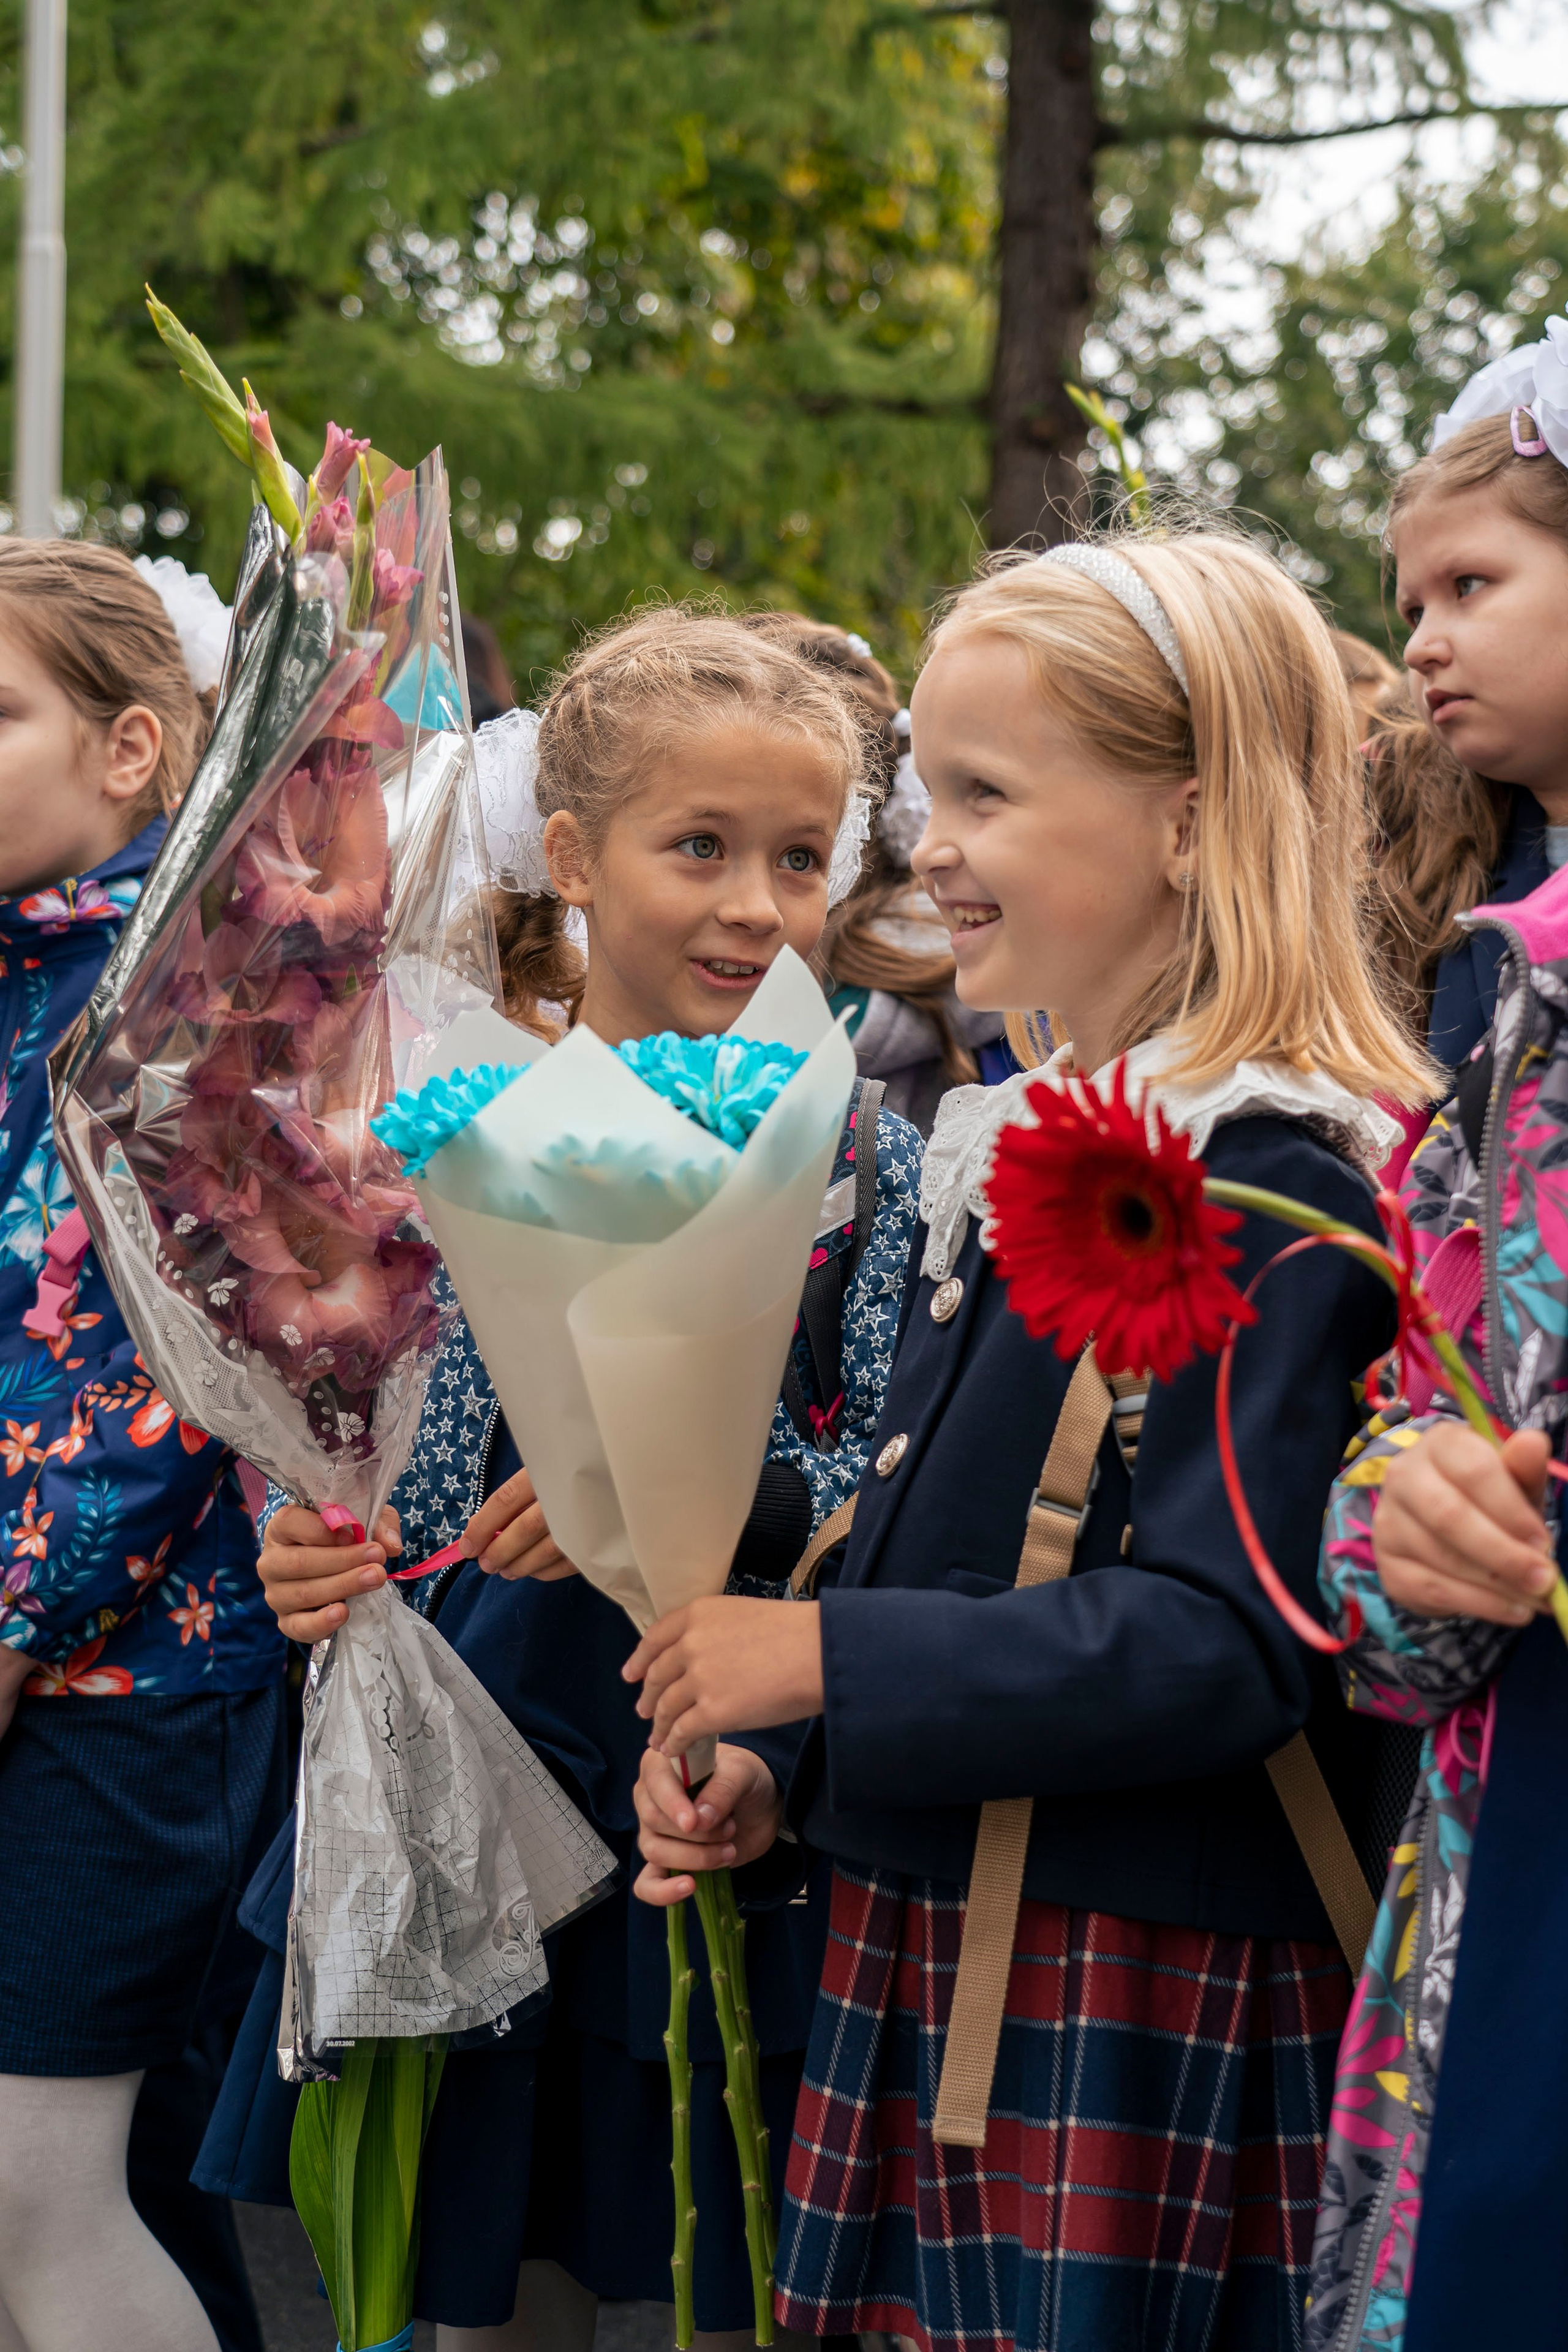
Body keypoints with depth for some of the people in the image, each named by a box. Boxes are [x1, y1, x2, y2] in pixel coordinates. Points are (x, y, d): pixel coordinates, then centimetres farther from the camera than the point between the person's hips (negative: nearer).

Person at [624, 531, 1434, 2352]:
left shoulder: (1273, 1182, -15)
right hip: (928, 1941, 8)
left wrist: (830, 1663, -20)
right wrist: (767, 1765, 6)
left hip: (1149, 1991, -8)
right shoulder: (1012, 1145, 13)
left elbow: (1229, 1641, -22)